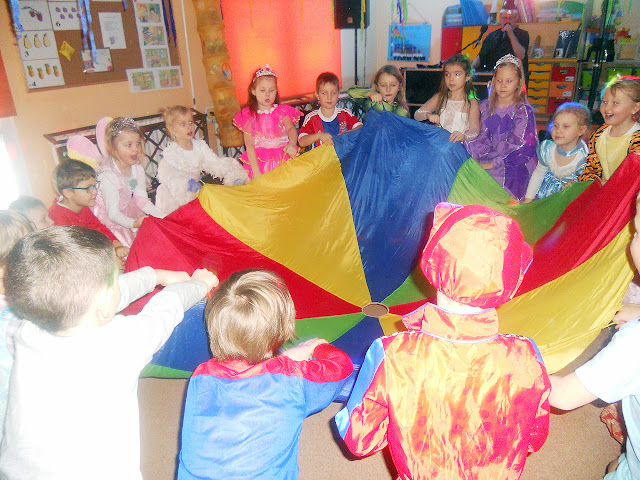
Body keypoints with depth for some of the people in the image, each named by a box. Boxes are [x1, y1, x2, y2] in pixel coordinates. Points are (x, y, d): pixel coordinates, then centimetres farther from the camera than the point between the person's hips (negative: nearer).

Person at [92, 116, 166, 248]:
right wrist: (134, 224, -45)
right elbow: (113, 213, -27)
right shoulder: (108, 175, -27)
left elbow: (141, 199, -3)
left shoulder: (138, 169, -4)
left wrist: (163, 216, -16)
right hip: (110, 219, -7)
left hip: (130, 214, 7)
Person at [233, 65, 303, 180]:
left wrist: (292, 144, -34)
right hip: (258, 160, -1)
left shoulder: (282, 111, 11)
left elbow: (291, 128, -9)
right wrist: (256, 171, -14)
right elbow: (249, 145, -2)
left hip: (283, 159, 1)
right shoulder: (248, 115, 6)